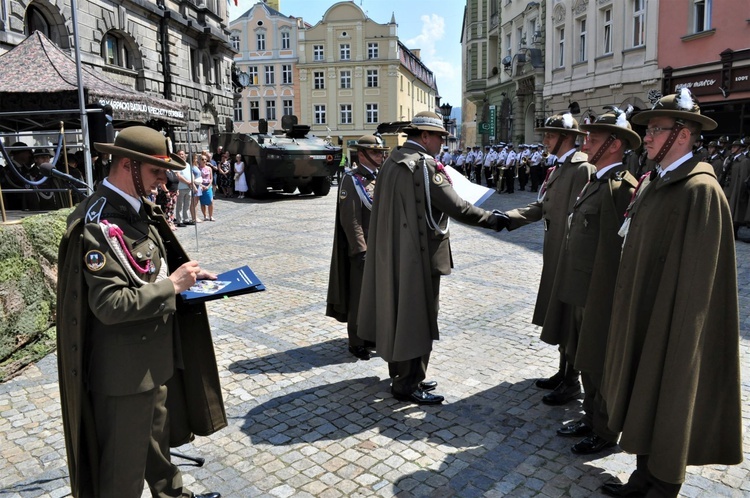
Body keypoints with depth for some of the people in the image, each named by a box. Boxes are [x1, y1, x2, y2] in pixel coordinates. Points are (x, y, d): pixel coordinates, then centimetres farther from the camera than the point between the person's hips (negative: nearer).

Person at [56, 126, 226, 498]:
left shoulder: (139, 209, 5)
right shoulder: (99, 223, -23)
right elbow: (110, 305, -28)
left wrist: (189, 275, 3)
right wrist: (171, 286, -22)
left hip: (156, 355, 9)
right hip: (125, 367, -9)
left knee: (157, 437, 28)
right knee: (124, 467, 12)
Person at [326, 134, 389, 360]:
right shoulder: (352, 180, -11)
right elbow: (350, 221, -17)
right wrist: (362, 250, -19)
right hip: (363, 248, -7)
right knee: (359, 296, 2)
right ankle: (357, 342, 15)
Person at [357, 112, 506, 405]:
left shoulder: (392, 161, 10)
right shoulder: (424, 165, -17)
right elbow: (456, 207, -20)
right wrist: (491, 220, -9)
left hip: (393, 252, 10)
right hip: (418, 254, -9)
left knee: (398, 312, 18)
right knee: (418, 317, 2)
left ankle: (401, 373, 33)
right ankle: (408, 385, 13)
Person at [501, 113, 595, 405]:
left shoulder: (582, 167, -16)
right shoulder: (559, 168, 14)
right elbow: (540, 207, 9)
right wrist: (506, 218, -2)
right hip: (555, 255, 9)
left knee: (568, 318, 2)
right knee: (559, 317, 17)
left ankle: (572, 383, 16)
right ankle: (563, 372, 33)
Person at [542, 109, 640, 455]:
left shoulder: (619, 187, -19)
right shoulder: (595, 182, 12)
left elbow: (613, 251, -23)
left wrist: (599, 301, -23)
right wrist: (573, 292, 15)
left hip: (600, 296, -9)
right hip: (580, 292, 9)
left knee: (601, 366, 8)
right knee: (585, 360, 21)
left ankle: (605, 433, 27)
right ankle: (591, 418, 39)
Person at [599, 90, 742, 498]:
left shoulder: (701, 190, -19)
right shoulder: (652, 182, 8)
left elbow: (695, 279, -20)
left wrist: (676, 333, -18)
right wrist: (628, 311, 11)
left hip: (670, 325, -8)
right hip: (641, 318, 8)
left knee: (668, 404, 8)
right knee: (643, 399, 18)